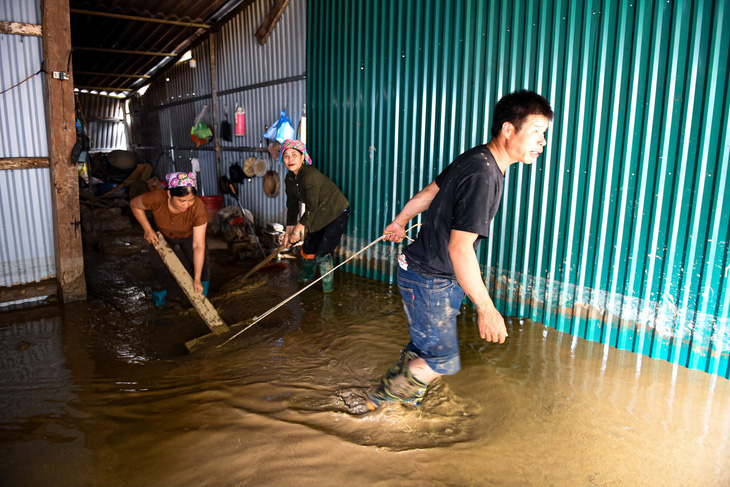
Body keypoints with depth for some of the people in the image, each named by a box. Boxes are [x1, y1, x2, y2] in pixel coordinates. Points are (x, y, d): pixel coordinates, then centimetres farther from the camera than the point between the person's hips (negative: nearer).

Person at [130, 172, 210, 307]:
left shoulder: (198, 208, -42)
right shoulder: (157, 198, -40)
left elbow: (198, 246, -38)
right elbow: (134, 204, -15)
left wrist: (197, 279, -36)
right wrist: (148, 229, -20)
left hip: (189, 235, -1)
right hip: (163, 236, 1)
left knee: (202, 265, -13)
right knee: (158, 266, -5)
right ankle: (159, 298, 26)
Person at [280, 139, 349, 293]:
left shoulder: (311, 176, -30)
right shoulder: (290, 179, -3)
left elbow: (311, 208, -27)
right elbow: (292, 206, 5)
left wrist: (297, 230, -17)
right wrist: (288, 231, 6)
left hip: (337, 213, -8)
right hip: (320, 216, 8)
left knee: (323, 252, -12)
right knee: (308, 248, 14)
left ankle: (328, 288, 7)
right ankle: (305, 278, 41)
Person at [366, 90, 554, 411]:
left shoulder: (476, 159, 3)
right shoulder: (483, 175, -28)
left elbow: (430, 192, 16)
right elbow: (460, 247, -32)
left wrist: (400, 222, 31)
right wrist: (486, 308, -28)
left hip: (441, 277, 9)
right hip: (428, 281, -9)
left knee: (426, 347, 23)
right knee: (442, 360, 2)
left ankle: (407, 394, 43)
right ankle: (380, 398, 22)